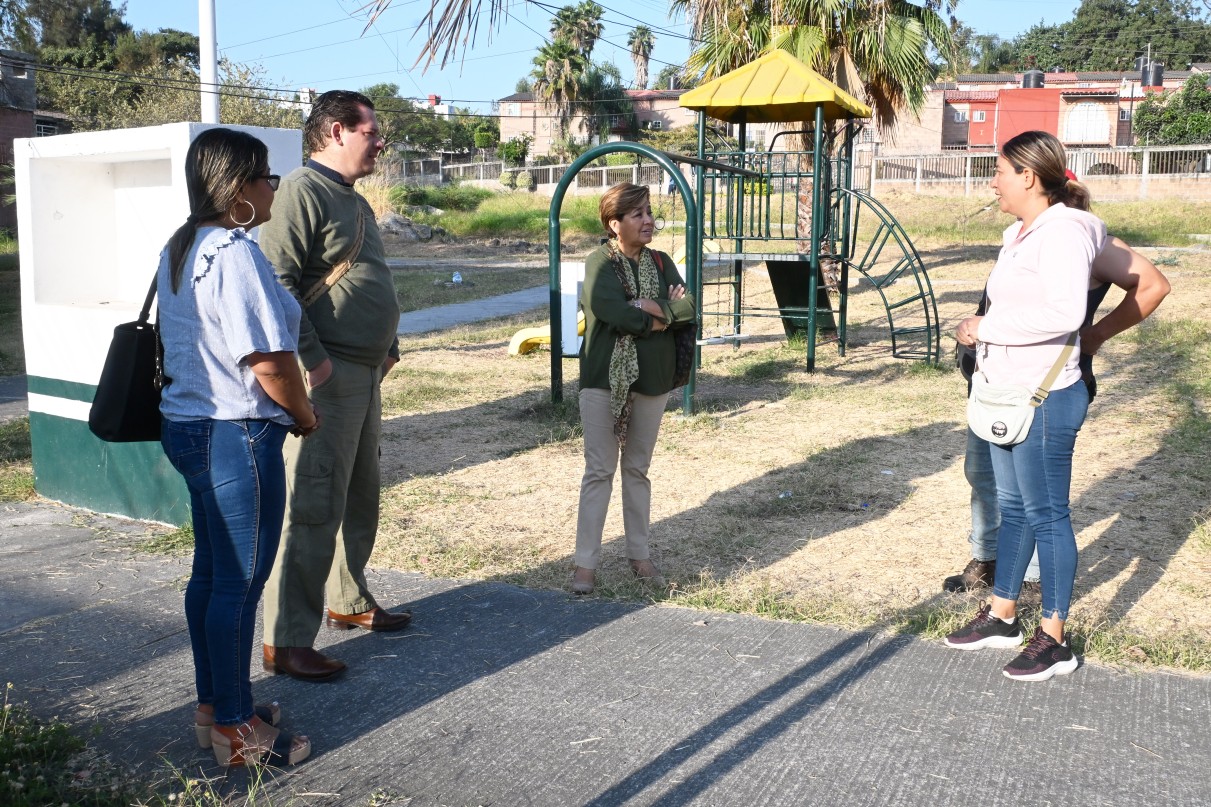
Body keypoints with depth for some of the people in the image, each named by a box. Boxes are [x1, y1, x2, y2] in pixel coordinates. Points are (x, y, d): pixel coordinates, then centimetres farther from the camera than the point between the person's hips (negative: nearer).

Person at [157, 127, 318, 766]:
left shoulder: (179, 250, 12)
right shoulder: (236, 254, -19)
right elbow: (270, 363, -22)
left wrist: (287, 411, 19)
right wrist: (306, 417, -4)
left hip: (188, 425, 10)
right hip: (238, 436, -10)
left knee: (210, 573, 18)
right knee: (239, 584, 0)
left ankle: (213, 706, 31)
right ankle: (235, 730, 13)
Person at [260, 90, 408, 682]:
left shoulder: (355, 201, 19)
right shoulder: (302, 191, -11)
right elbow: (277, 280, -21)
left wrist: (388, 345, 18)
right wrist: (311, 358, -22)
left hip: (365, 373, 10)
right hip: (326, 375, -10)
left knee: (360, 499, 18)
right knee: (313, 507, -9)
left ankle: (349, 601, 33)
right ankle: (286, 641, -2)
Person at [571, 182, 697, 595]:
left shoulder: (660, 262, 7)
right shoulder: (600, 262, -7)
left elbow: (688, 308, -3)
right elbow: (609, 308, -23)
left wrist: (652, 309, -19)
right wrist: (660, 316, -13)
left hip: (651, 379, 4)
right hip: (604, 378, -4)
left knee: (638, 468, 14)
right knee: (599, 470, 0)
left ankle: (639, 552, 24)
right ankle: (586, 561, 6)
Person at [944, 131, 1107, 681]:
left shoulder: (1063, 232, -17)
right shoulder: (1019, 233, 12)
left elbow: (1065, 312, -29)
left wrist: (988, 327, -22)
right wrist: (979, 338, 9)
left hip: (1045, 399, -10)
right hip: (1008, 394, 10)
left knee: (1047, 514, 0)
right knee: (1013, 508, 18)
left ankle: (1054, 641, 13)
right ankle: (1001, 616, 31)